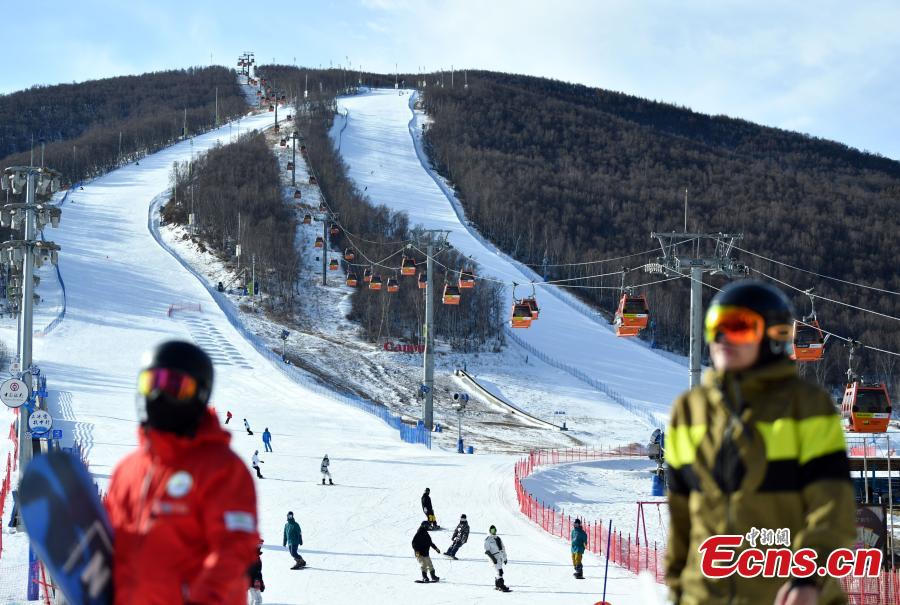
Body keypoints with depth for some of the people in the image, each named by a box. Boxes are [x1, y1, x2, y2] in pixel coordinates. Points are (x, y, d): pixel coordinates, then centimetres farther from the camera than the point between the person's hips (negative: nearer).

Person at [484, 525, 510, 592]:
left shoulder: (498, 538, 20)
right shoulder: (488, 540, -1)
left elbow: (503, 548, 25)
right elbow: (487, 551, -9)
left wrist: (505, 558, 22)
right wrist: (492, 558, -19)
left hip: (501, 556, 7)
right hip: (495, 557, -7)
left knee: (499, 572, 10)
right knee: (500, 572, -15)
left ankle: (497, 585, 21)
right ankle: (502, 586, -16)